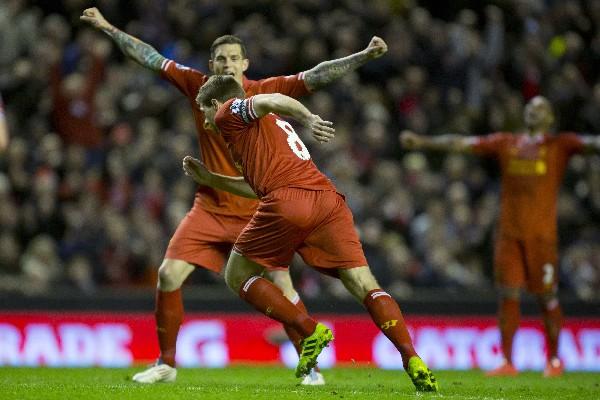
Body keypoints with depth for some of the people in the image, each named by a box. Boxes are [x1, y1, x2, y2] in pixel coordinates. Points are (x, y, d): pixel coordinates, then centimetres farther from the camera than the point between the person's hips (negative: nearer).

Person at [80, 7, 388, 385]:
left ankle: (310, 366, 2)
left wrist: (365, 55, -23)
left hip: (257, 211, -3)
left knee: (281, 285, -12)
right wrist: (108, 28, 12)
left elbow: (317, 76, -13)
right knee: (169, 275, -6)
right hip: (211, 208, 3)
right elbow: (151, 58, 9)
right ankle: (166, 364, 10)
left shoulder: (266, 92, -7)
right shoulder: (198, 86, 1)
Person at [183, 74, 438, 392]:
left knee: (238, 276, 14)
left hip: (288, 201, -7)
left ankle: (311, 330, -2)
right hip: (328, 199, 7)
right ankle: (413, 362, -20)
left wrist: (309, 119, -23)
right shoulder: (269, 127, 37)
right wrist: (209, 178, 50)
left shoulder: (228, 113, 15)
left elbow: (271, 100, -7)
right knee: (365, 285, -2)